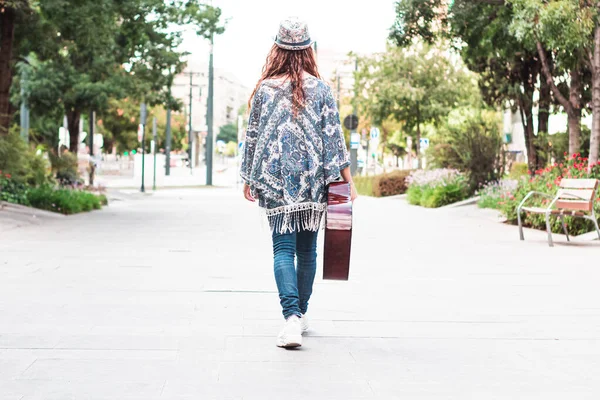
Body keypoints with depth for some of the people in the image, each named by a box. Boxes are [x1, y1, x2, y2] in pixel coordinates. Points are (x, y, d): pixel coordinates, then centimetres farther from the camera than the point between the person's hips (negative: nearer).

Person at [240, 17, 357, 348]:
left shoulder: (264, 89, 1)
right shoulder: (321, 89, 0)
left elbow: (252, 136, 6)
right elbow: (333, 135, -2)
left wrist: (249, 179, 16)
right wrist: (347, 178, 2)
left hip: (276, 182, -1)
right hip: (313, 181, 1)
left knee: (283, 248, -2)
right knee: (307, 249, 13)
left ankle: (292, 316, -19)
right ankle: (301, 314, 24)